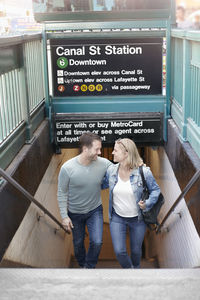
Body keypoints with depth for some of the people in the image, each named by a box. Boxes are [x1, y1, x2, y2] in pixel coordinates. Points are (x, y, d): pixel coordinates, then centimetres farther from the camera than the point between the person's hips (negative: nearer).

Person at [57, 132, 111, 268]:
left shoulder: (104, 164, -20)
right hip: (75, 213, -1)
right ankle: (82, 264, 49)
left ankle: (89, 266, 21)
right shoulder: (67, 168, -25)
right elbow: (62, 193, -13)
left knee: (97, 242, -9)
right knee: (78, 242, 18)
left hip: (95, 210, 1)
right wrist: (64, 216, -11)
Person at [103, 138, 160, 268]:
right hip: (117, 218, 2)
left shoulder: (143, 172, -19)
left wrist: (147, 204, -20)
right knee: (119, 251, -3)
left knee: (136, 250, 15)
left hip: (137, 219, -2)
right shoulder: (111, 170, -9)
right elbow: (104, 183, 12)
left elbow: (155, 189, -6)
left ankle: (136, 268, 49)